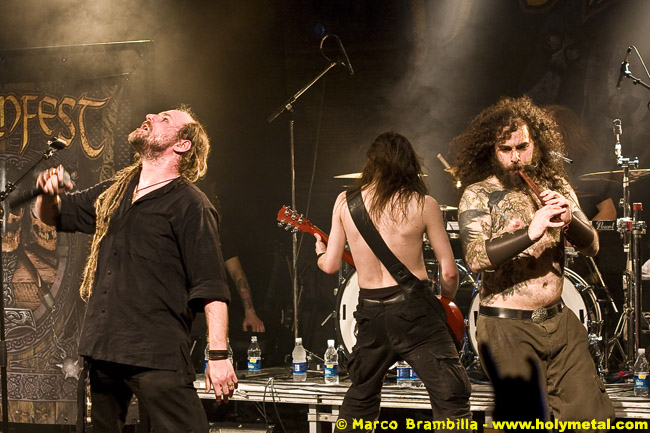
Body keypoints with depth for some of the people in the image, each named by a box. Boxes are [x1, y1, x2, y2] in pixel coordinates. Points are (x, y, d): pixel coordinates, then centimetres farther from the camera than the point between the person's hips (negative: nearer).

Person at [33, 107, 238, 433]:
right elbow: (52, 215, 29)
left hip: (157, 356, -7)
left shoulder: (190, 205, -5)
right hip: (101, 346, 7)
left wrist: (219, 355, -18)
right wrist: (48, 194, 5)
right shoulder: (113, 193, 16)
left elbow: (211, 288, -11)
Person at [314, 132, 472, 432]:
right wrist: (443, 302, 15)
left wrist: (320, 251, 29)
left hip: (370, 310, 4)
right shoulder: (423, 204, -6)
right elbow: (449, 272, -5)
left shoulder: (344, 202, 3)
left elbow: (330, 265, 7)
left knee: (360, 397, 24)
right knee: (452, 400, -2)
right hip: (413, 309, -4)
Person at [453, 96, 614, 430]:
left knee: (593, 414, 1)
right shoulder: (478, 195, -7)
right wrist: (530, 233, -33)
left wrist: (570, 221, -18)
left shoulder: (555, 186, 9)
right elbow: (475, 258, -21)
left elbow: (591, 246, 4)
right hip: (508, 327, -4)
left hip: (559, 322, 5)